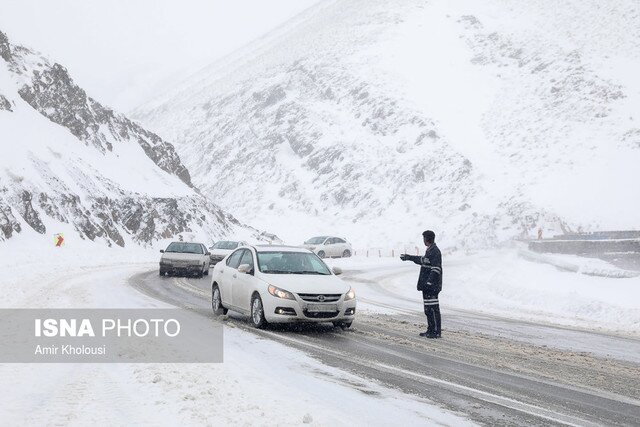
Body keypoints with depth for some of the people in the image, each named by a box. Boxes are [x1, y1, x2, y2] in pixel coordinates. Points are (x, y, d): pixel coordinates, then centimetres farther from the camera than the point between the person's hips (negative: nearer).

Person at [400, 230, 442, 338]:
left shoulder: (435, 251, -14)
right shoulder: (430, 250, 16)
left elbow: (436, 269, -22)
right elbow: (422, 260, 35)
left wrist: (429, 282, -29)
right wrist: (408, 257, 45)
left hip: (432, 286, -10)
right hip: (427, 286, 10)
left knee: (433, 308, -8)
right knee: (428, 309, 14)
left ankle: (437, 331, -5)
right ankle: (431, 330, 20)